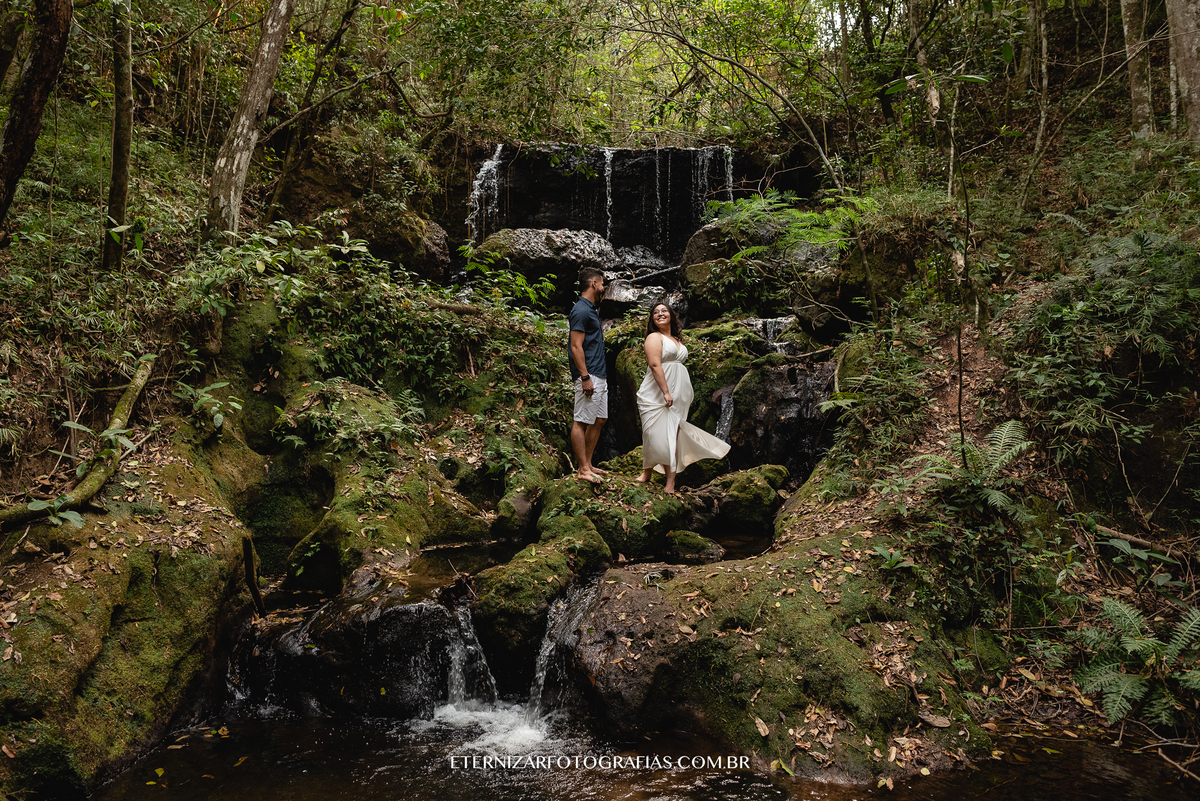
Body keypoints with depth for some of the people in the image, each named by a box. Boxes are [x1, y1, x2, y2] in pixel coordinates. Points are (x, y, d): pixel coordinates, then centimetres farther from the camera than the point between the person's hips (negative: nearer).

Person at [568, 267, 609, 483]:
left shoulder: (592, 309, 17)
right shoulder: (580, 310, -13)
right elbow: (576, 347, -19)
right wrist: (585, 377, -22)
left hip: (600, 376, 11)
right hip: (589, 377, -11)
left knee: (599, 421, 12)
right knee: (581, 422, -6)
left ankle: (587, 464, 19)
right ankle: (583, 469, -3)